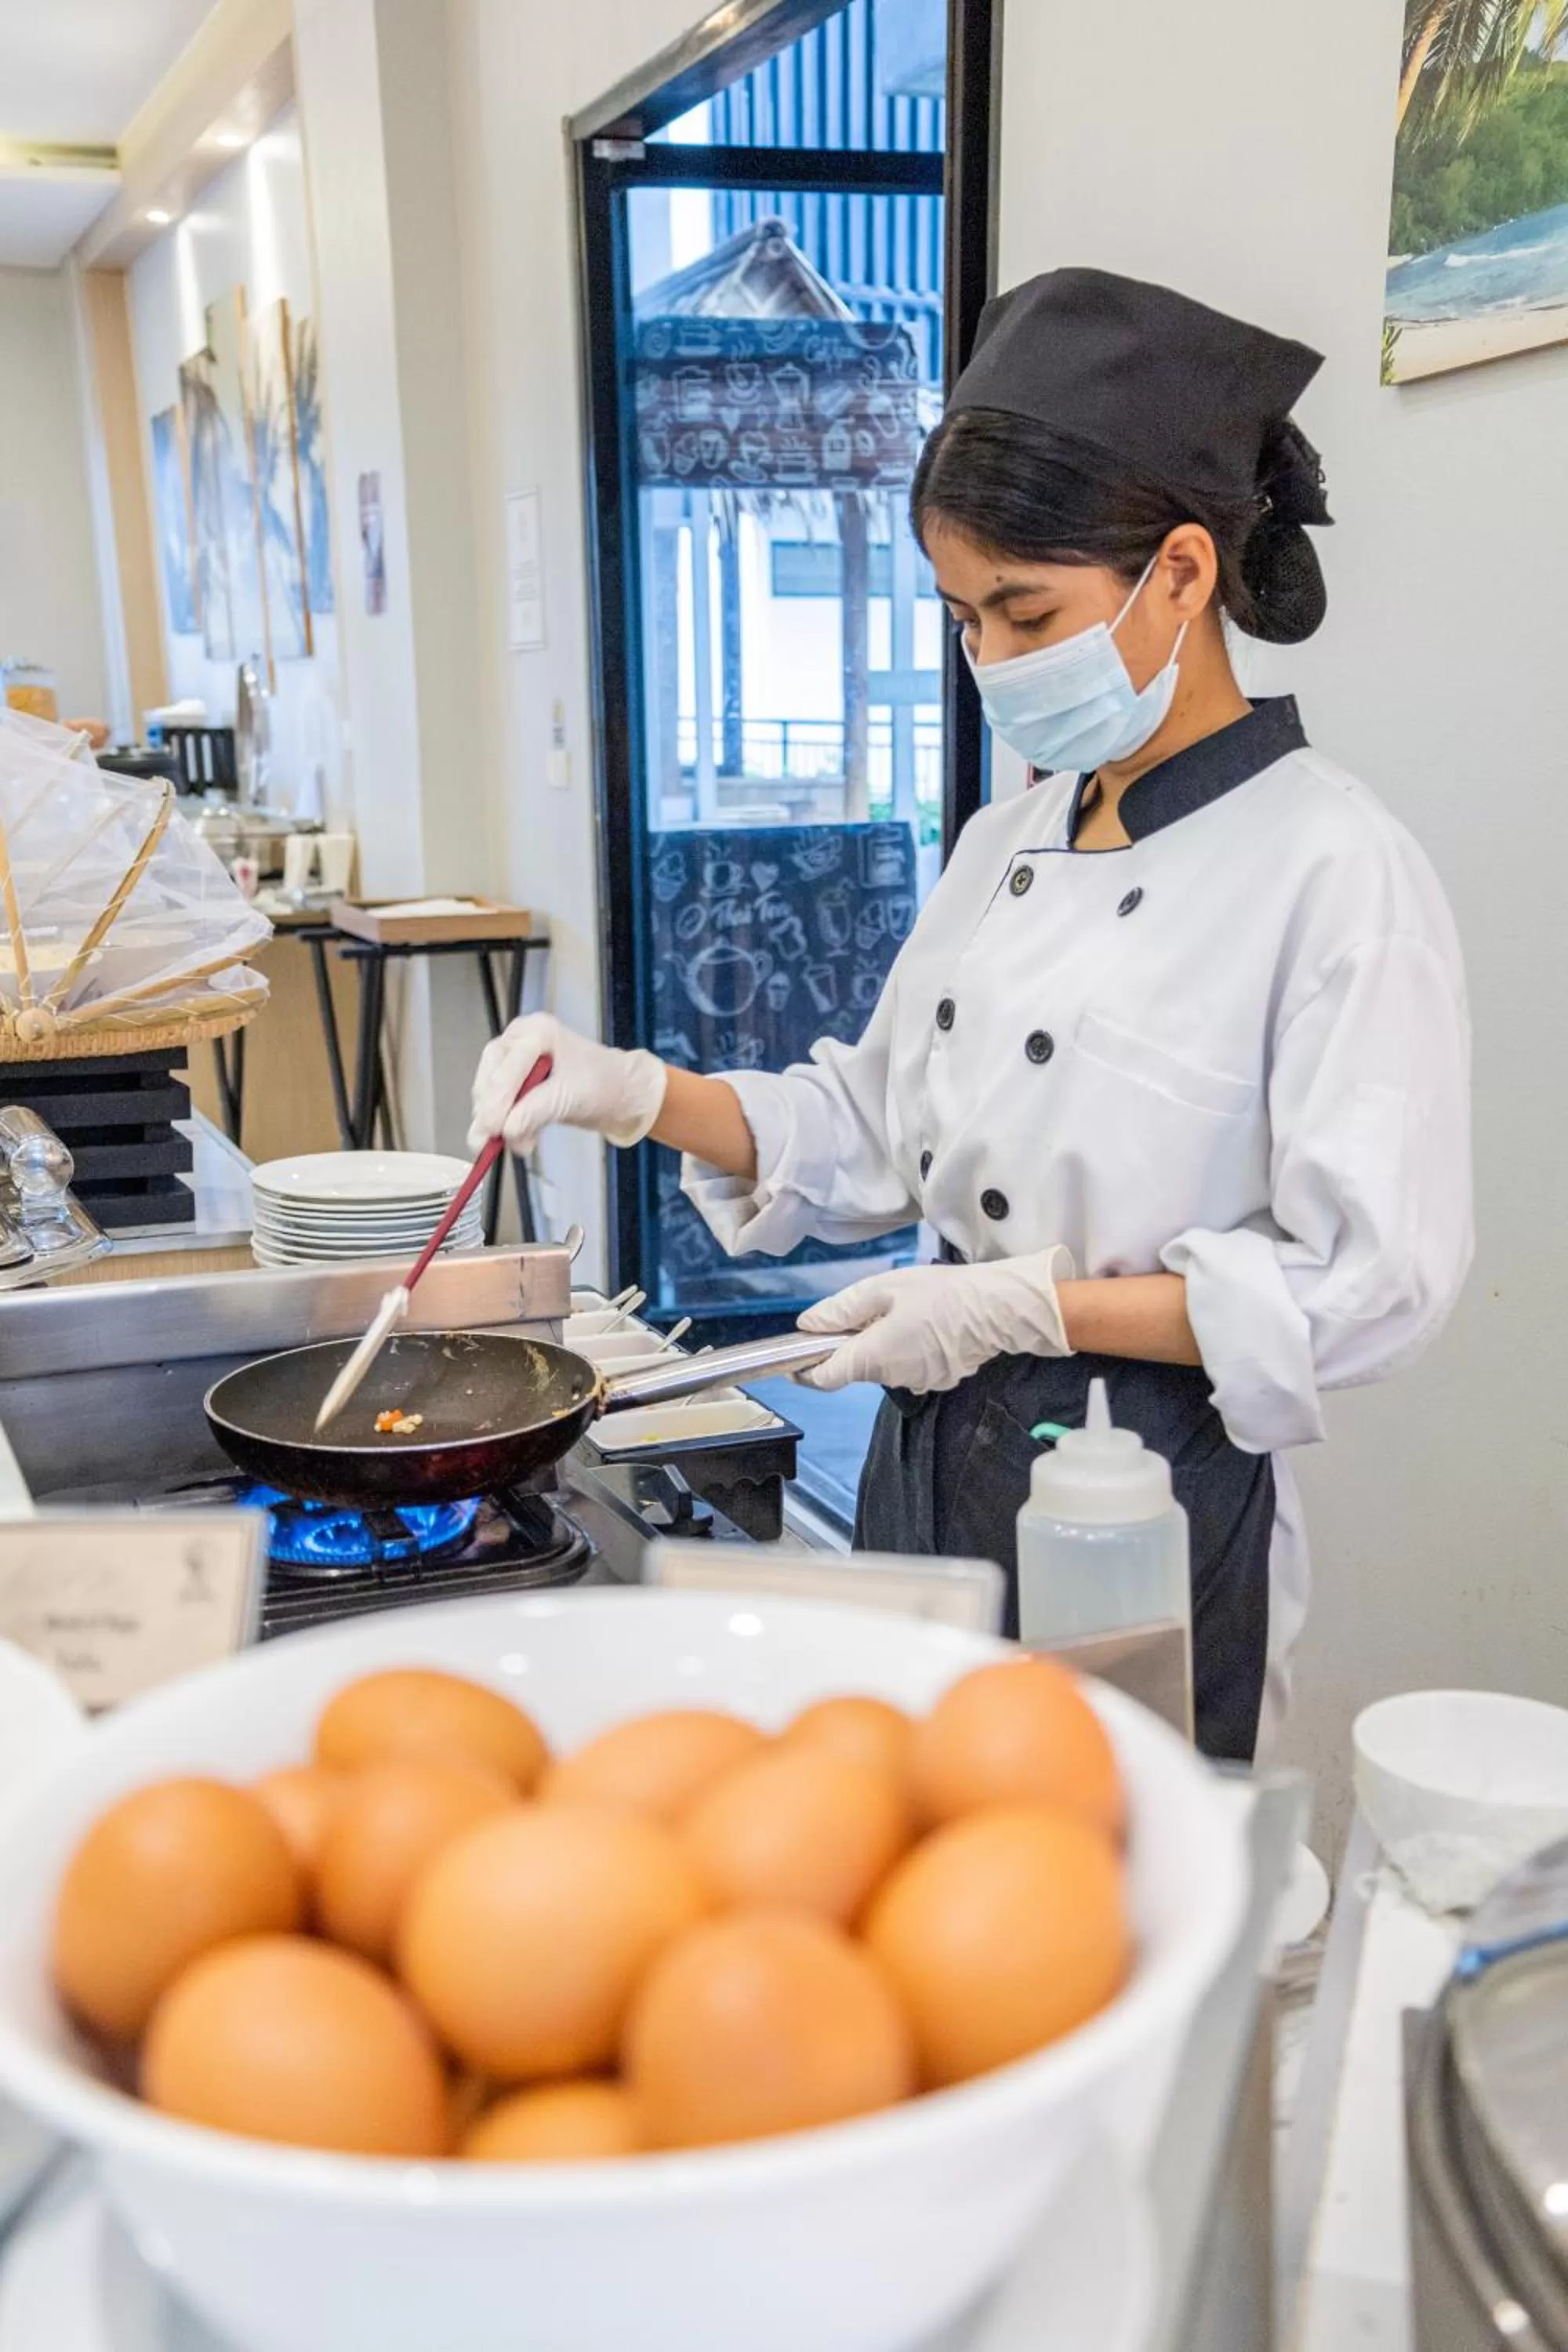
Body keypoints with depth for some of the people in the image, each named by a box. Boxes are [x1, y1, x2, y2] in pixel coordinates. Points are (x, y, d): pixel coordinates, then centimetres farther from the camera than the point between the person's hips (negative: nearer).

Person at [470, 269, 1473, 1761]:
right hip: (929, 1459, 7)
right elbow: (876, 1135, 12)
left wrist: (1028, 1306, -19)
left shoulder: (1333, 870, -16)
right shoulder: (1008, 842, 6)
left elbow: (1370, 1284, -18)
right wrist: (645, 1095, -2)